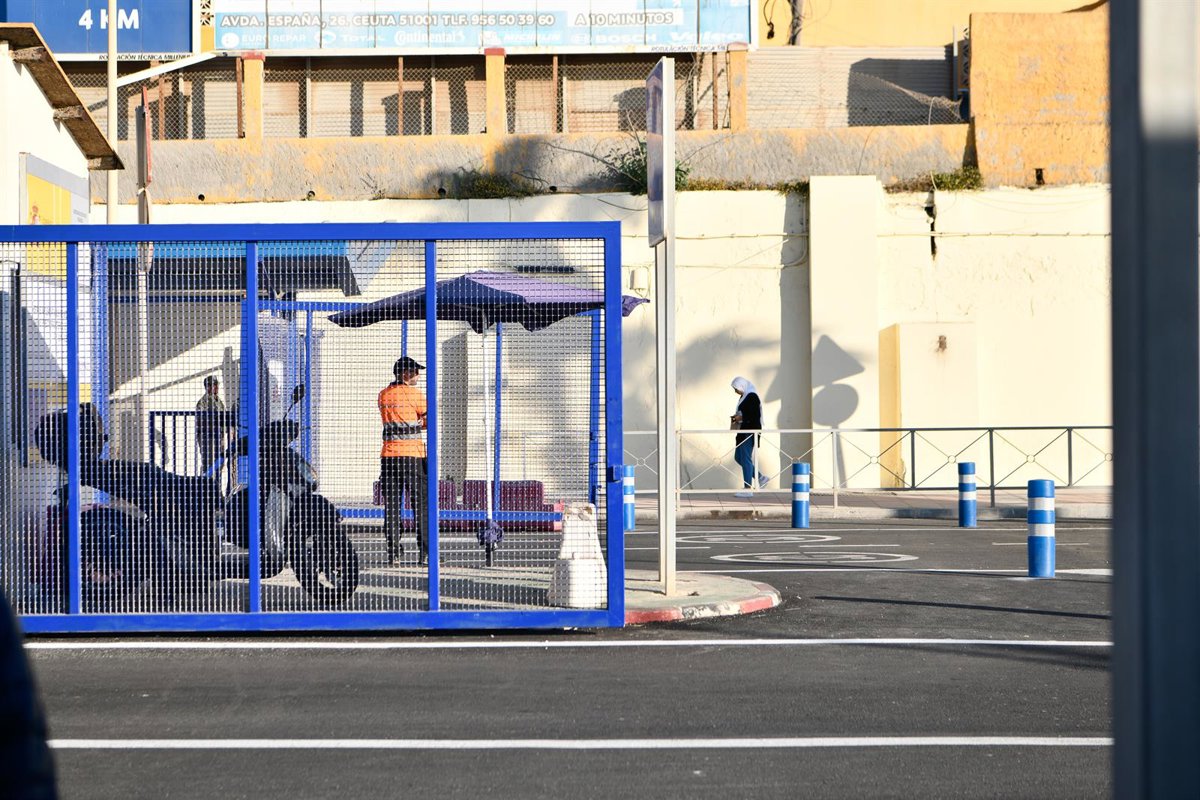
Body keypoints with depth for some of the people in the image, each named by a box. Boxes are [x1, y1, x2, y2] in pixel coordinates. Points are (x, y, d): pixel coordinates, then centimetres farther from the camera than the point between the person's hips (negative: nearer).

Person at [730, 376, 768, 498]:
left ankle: (747, 489, -3)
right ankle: (760, 478, 21)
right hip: (743, 432, 11)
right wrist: (737, 417, 6)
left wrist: (742, 417, -18)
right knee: (738, 457, 14)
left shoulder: (752, 397, -14)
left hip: (750, 432, -11)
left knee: (745, 459, -7)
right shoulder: (744, 397, 15)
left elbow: (756, 415, -19)